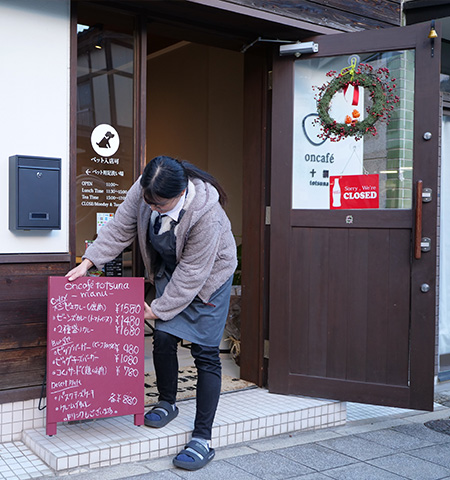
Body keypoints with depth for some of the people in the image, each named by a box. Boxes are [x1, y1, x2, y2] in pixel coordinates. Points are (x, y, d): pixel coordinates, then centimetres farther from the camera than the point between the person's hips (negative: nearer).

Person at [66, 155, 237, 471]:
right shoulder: (143, 191, -21)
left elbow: (192, 273, -29)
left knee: (205, 353, -7)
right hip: (169, 272, 6)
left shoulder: (206, 215, -38)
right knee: (163, 337, -1)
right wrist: (89, 261, -12)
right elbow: (120, 228, -6)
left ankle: (203, 439, -2)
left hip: (207, 277, -5)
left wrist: (158, 309, -20)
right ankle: (167, 403, 27)